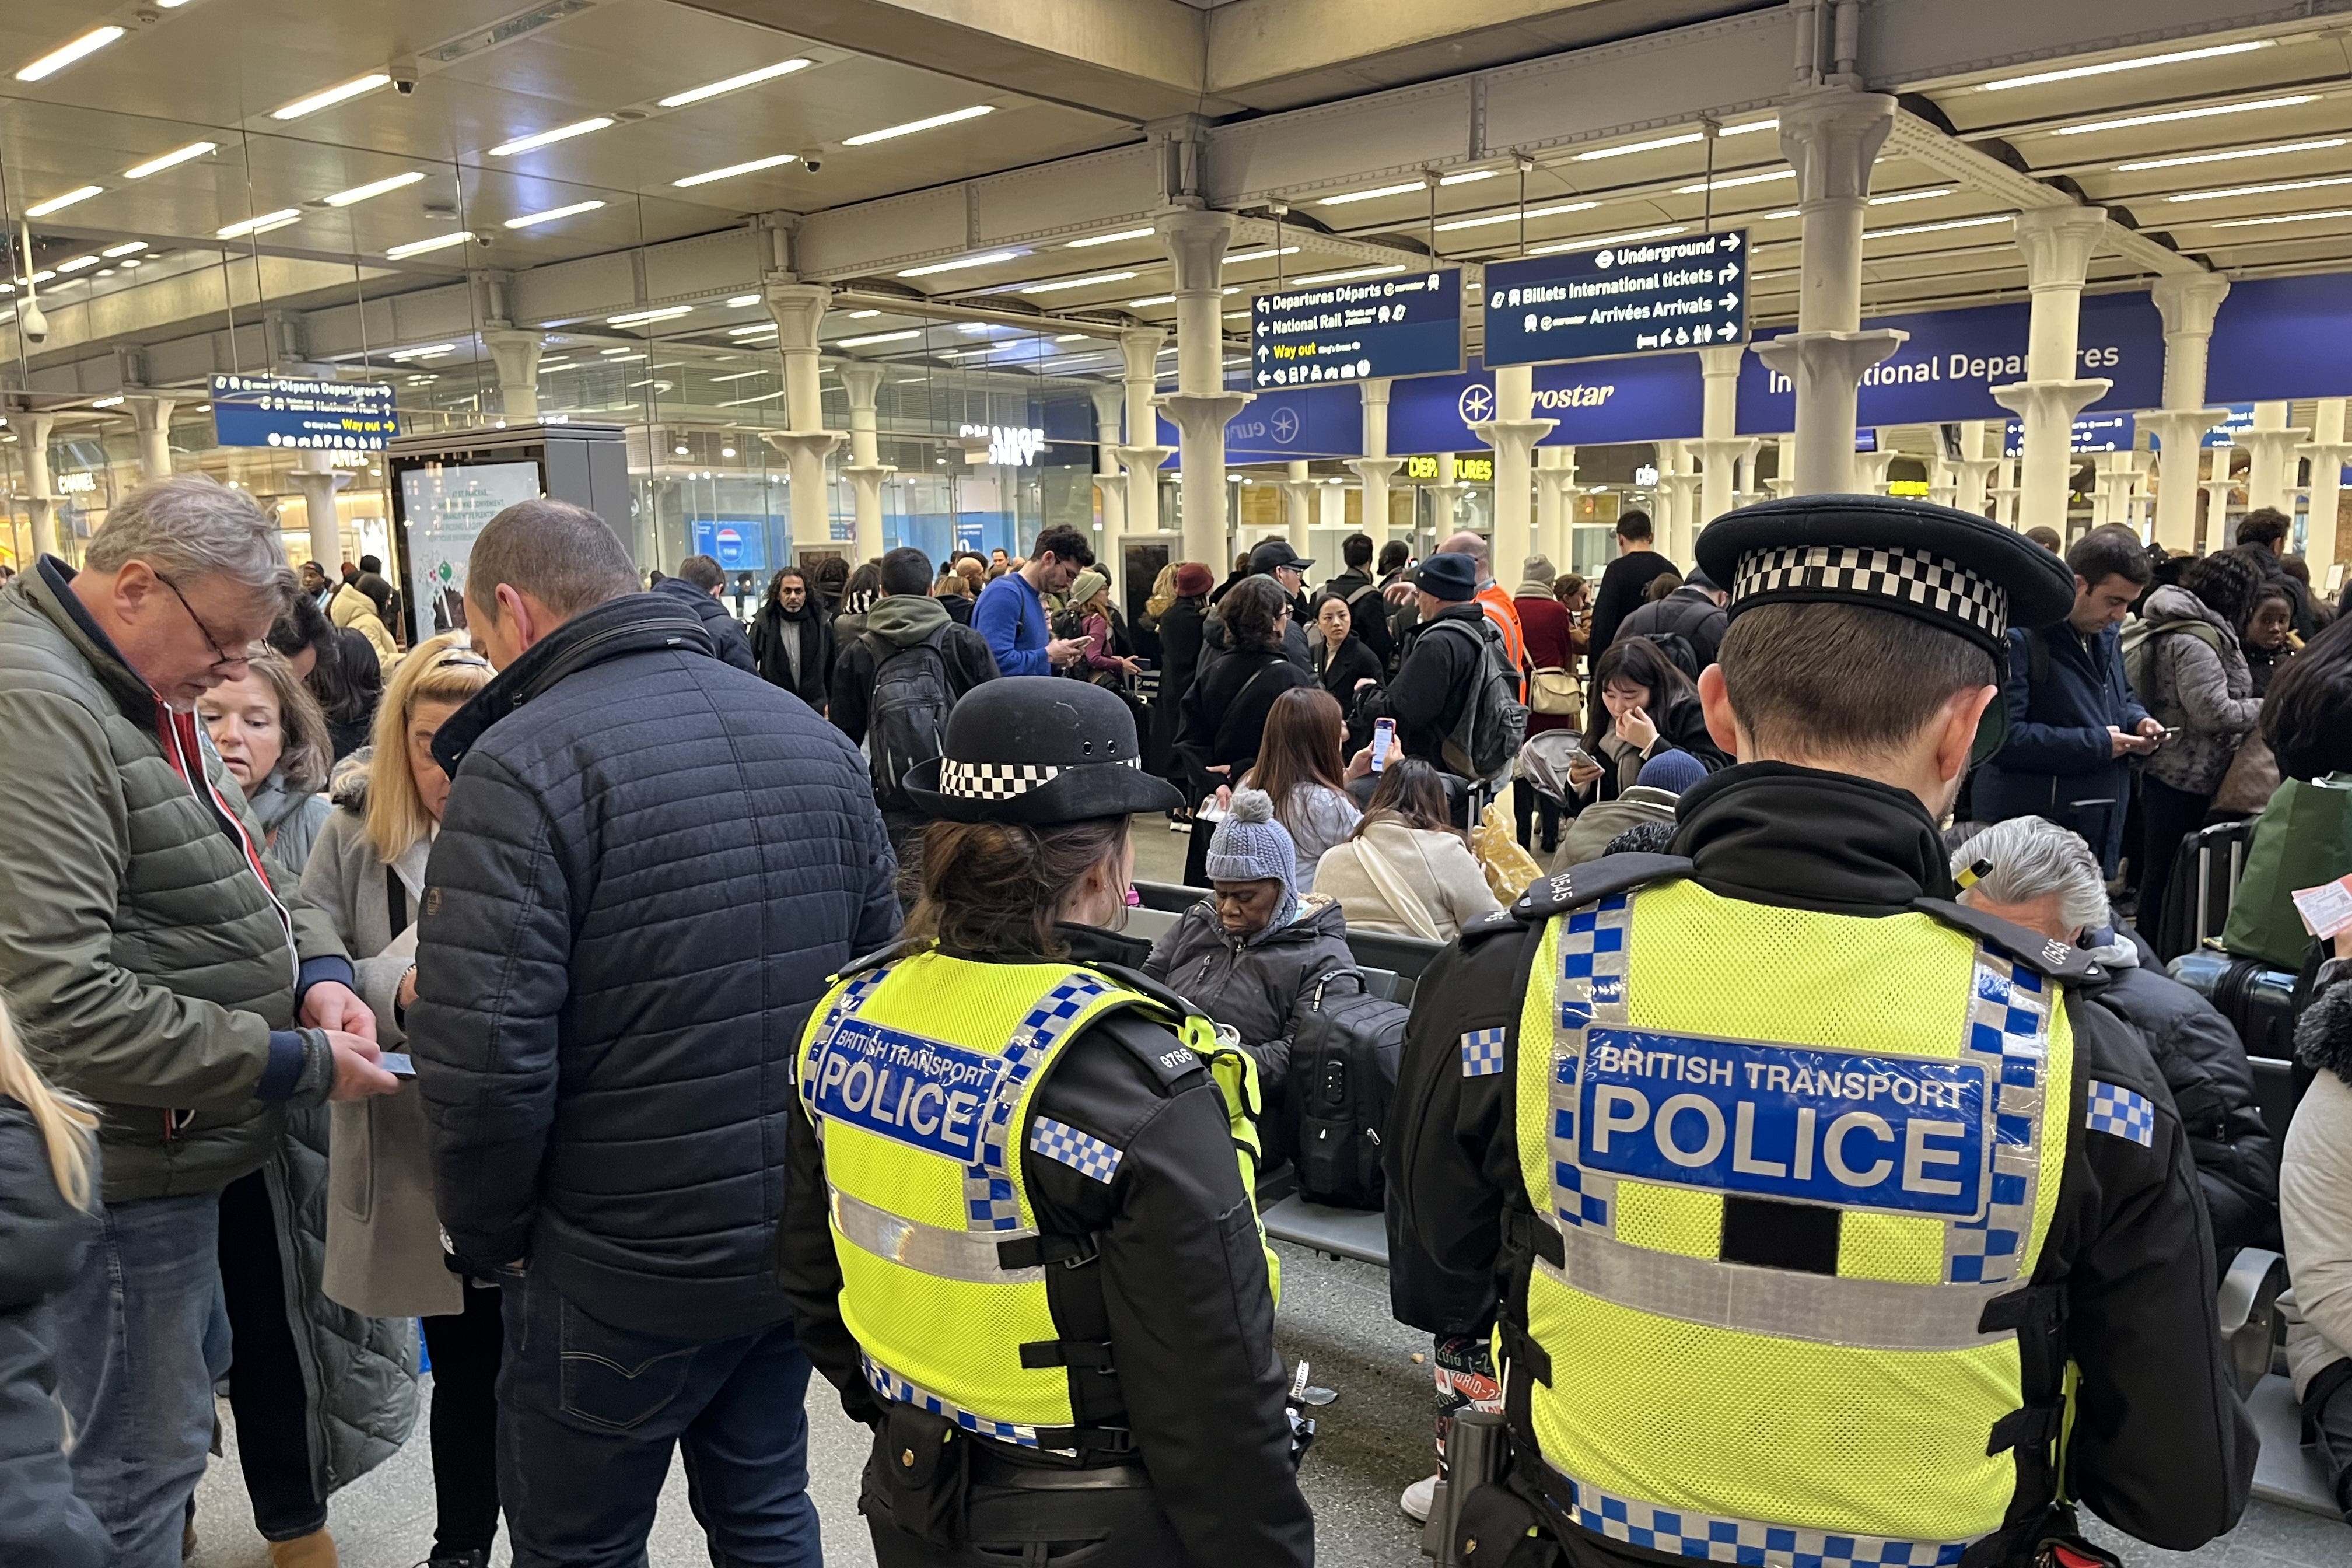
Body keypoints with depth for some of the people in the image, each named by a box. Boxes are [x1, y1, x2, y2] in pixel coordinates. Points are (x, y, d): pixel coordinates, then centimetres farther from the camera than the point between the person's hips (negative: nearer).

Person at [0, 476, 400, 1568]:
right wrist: (294, 1064, -23)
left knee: (169, 1426, 24)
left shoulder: (144, 693, 9)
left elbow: (234, 872, 18)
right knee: (140, 1459, 5)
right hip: (124, 1164, -10)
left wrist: (315, 967, -3)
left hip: (176, 1149, 10)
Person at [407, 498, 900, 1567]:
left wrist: (488, 1236, -5)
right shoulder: (817, 738, 4)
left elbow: (483, 1063, -23)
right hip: (801, 1245, 6)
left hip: (626, 1274, -6)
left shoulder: (521, 765, -17)